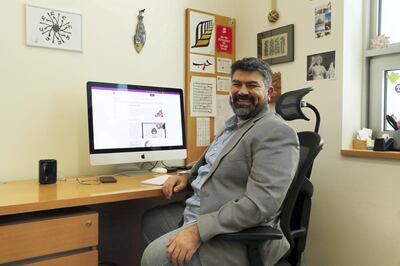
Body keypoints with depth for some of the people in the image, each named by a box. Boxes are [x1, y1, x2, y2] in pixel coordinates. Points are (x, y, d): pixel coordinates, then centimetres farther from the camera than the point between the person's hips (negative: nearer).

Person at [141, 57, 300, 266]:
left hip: (234, 232, -9)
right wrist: (188, 177, 8)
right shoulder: (233, 124, 13)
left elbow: (261, 202, -27)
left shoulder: (276, 132, -18)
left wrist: (198, 231, -28)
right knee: (150, 220, 19)